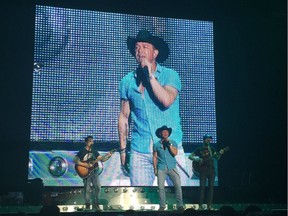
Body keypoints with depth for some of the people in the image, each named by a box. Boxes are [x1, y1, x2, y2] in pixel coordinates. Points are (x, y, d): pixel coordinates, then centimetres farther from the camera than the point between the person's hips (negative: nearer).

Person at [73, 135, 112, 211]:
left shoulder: (94, 151, 12)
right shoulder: (82, 151, -5)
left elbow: (101, 159, 6)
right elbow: (75, 160, -13)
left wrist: (108, 156, -13)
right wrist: (84, 164, -20)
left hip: (94, 172, 5)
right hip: (86, 172, -5)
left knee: (98, 187, -3)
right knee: (87, 189, -3)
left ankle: (96, 204, 9)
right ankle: (87, 205, 10)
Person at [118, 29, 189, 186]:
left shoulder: (170, 75, 0)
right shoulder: (127, 81, 7)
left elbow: (167, 101, -19)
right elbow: (124, 117, 11)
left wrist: (150, 75, -14)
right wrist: (123, 150, 9)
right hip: (139, 152, 2)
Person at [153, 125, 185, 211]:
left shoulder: (173, 142, 7)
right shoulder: (156, 145, 8)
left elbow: (175, 153, -6)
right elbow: (155, 157, 10)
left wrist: (169, 144, -12)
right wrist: (155, 168, 4)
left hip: (172, 168, 0)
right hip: (161, 168, 0)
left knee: (178, 185, -9)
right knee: (161, 187, -2)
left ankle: (180, 205, -1)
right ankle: (162, 206, 10)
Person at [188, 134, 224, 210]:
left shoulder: (212, 149, 12)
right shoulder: (199, 149, 2)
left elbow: (217, 158, 7)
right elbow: (190, 156, 1)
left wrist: (220, 153, -13)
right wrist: (198, 160, -14)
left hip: (211, 170, 3)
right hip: (203, 170, -3)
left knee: (211, 186, 0)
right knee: (202, 187, -9)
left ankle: (209, 205, 4)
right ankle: (201, 205, -5)